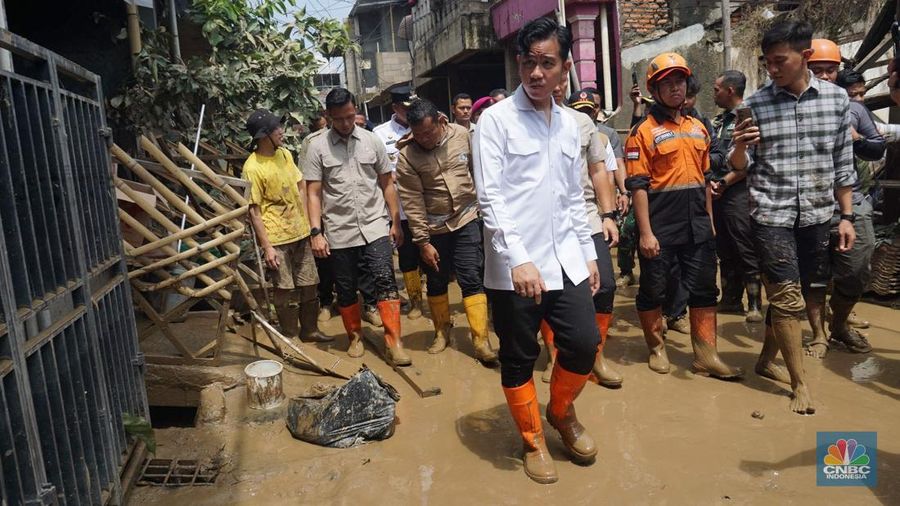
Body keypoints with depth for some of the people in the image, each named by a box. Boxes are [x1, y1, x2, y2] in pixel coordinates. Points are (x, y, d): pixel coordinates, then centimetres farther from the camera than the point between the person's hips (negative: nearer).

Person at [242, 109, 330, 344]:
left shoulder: (285, 154, 4)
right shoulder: (253, 168, -16)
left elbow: (301, 185, 16)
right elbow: (254, 210, -15)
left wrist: (307, 221, 11)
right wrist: (267, 247, -17)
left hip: (300, 232, 7)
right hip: (277, 238, -6)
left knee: (309, 285, 14)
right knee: (286, 291, 2)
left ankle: (309, 330, 30)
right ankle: (290, 337, 19)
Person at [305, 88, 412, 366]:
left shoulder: (372, 140, 3)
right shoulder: (317, 147, -1)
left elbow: (387, 183, 8)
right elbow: (313, 193, -2)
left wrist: (396, 222, 6)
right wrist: (316, 232, -9)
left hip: (374, 226, 0)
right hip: (339, 231, 0)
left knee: (386, 280, -11)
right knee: (346, 289, 9)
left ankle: (393, 343, -7)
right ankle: (355, 337, 29)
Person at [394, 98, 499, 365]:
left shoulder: (462, 135, -7)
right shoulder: (407, 156, -14)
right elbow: (412, 202, -13)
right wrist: (423, 241, -12)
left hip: (466, 219, 1)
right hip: (433, 227, 0)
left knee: (472, 279, -3)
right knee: (437, 282, 12)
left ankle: (481, 340, 1)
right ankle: (442, 331, 32)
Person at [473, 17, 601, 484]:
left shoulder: (569, 125, 12)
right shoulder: (496, 119, -6)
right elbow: (489, 197, -14)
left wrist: (588, 252, 15)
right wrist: (519, 258, -21)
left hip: (564, 258, 5)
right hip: (513, 264, -5)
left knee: (584, 342, 2)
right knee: (519, 358, 6)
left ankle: (562, 413, 31)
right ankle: (533, 441, 28)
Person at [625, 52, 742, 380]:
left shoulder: (698, 128, 13)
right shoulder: (644, 131, -7)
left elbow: (704, 177, 20)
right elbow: (638, 186, -12)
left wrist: (709, 220, 17)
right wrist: (645, 232, -16)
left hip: (697, 225, 6)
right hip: (660, 228, -6)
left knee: (704, 289, 6)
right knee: (653, 289, 7)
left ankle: (706, 355, 15)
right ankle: (656, 348, 25)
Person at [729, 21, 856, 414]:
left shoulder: (837, 99, 2)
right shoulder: (755, 104, -4)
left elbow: (843, 165, 7)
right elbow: (740, 168, -2)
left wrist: (846, 216, 5)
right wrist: (738, 147, -23)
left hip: (817, 215, 3)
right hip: (771, 215, -3)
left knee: (786, 296, 12)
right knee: (788, 299, -2)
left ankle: (766, 360, 32)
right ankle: (800, 384, 10)